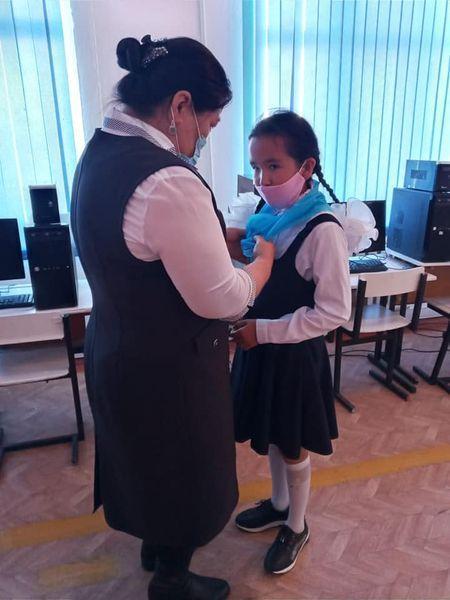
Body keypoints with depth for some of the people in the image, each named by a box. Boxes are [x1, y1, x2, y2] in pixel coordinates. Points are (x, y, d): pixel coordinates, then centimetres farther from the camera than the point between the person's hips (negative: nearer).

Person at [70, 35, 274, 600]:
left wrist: (218, 236, 8)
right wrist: (264, 259, -5)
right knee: (185, 475, 19)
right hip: (168, 369, -9)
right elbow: (221, 300, -24)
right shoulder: (169, 182, -31)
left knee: (150, 463, 31)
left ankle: (154, 542, 60)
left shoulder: (99, 152, 0)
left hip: (116, 348, 9)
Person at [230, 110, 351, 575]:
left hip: (295, 355, -6)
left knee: (292, 447, 14)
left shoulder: (322, 230, -22)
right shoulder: (268, 217, 0)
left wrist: (263, 331, -22)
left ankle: (296, 527, 39)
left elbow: (335, 311, -21)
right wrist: (249, 324, -3)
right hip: (262, 347, 7)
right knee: (271, 438, 23)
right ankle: (278, 504, 48)